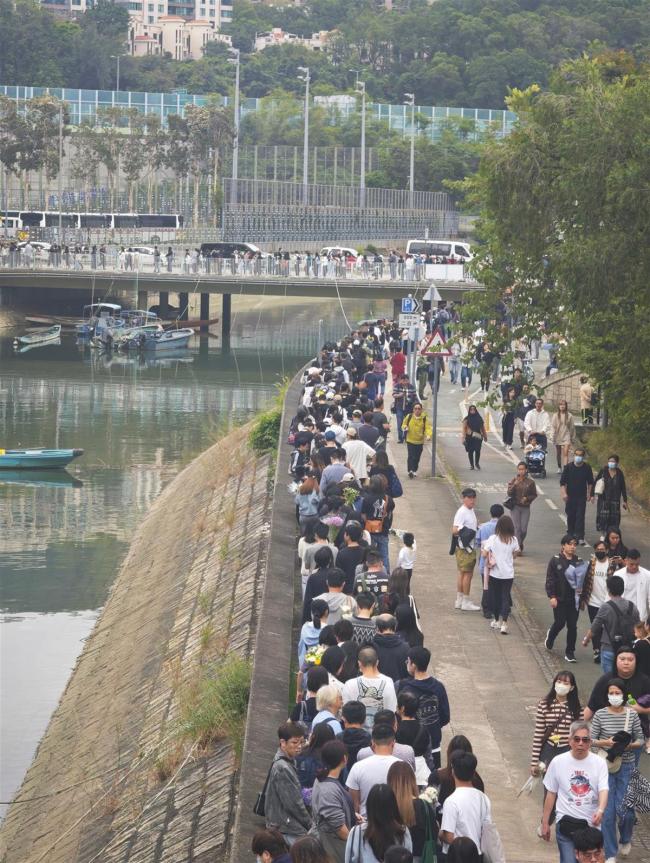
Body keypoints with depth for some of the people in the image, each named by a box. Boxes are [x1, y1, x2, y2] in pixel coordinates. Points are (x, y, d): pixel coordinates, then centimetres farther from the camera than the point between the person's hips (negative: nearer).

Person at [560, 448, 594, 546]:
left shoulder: (587, 468, 2)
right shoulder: (568, 467, -1)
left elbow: (590, 482, 11)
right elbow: (562, 482, -1)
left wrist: (590, 494, 6)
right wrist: (564, 493, -13)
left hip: (582, 497, -1)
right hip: (570, 497, 1)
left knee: (580, 517, -8)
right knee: (570, 517, 7)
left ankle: (580, 538, -11)